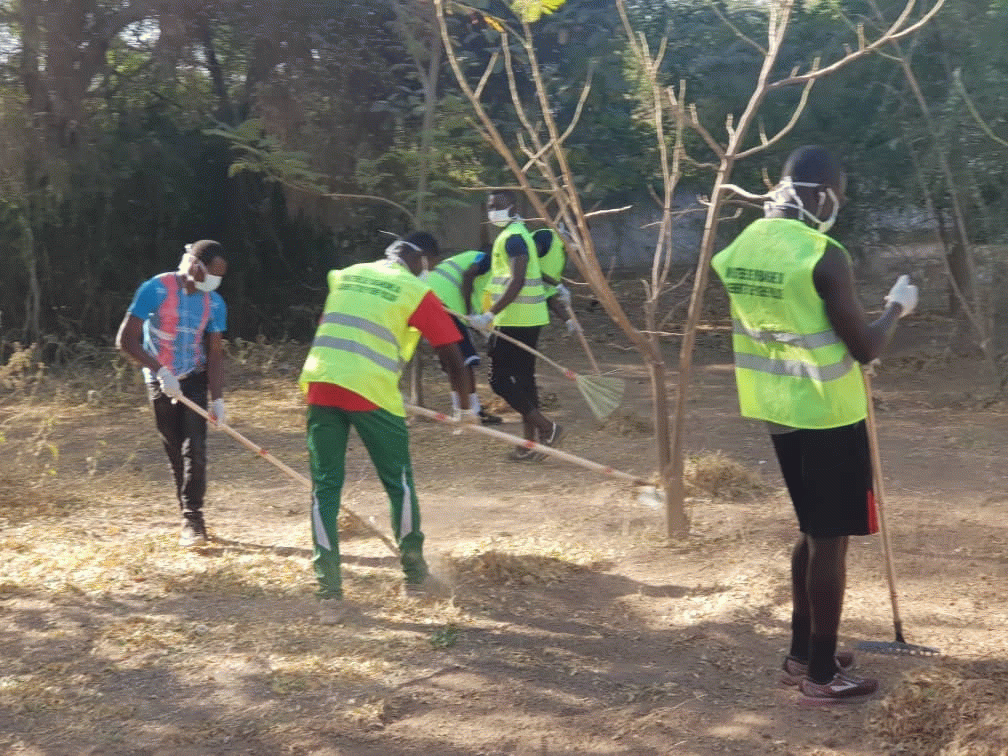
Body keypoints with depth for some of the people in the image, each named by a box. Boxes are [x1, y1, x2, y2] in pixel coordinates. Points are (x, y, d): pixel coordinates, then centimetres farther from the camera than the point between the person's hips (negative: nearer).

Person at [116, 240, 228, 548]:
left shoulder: (214, 303, -6)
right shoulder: (155, 290, -18)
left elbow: (215, 353, -4)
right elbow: (126, 339, -19)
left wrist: (217, 399, -14)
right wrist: (160, 370, -26)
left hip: (194, 379, 2)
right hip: (161, 381, -2)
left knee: (194, 448, -12)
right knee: (174, 451, 3)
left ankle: (192, 518, -10)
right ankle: (191, 519, 13)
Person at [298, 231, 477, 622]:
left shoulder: (345, 276, 19)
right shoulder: (416, 292, 4)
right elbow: (450, 353, 4)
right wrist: (465, 405, 17)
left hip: (320, 383, 4)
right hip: (371, 392, -4)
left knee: (325, 487, 8)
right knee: (399, 482, 15)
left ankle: (329, 595, 5)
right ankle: (415, 575, 27)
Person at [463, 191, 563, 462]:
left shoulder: (512, 237, -14)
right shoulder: (518, 234, 18)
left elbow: (516, 282, -24)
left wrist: (491, 315, -27)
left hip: (514, 318, -10)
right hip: (530, 318, 10)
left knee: (500, 378, -7)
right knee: (523, 378, 12)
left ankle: (547, 428, -8)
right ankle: (532, 442, 14)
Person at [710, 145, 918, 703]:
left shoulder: (742, 248, 3)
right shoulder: (825, 258, -20)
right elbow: (865, 349, -15)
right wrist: (897, 307, 2)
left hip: (780, 411, 8)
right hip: (828, 414, -8)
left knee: (812, 531, 20)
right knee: (830, 540, 2)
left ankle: (801, 655, 29)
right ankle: (822, 674, 10)